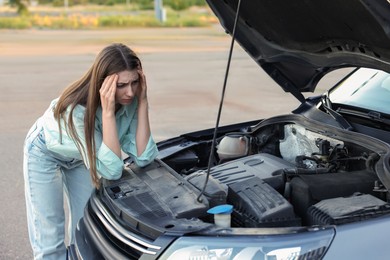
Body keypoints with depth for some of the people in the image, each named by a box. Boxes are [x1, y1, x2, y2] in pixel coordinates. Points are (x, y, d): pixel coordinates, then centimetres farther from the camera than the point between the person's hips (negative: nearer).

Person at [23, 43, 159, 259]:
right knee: (49, 243, -4)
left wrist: (142, 101, -36)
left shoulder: (131, 99, -26)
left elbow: (142, 157, -29)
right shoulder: (78, 109, -40)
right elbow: (110, 170, -43)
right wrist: (108, 112, -49)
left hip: (80, 156, 5)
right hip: (45, 152, -5)